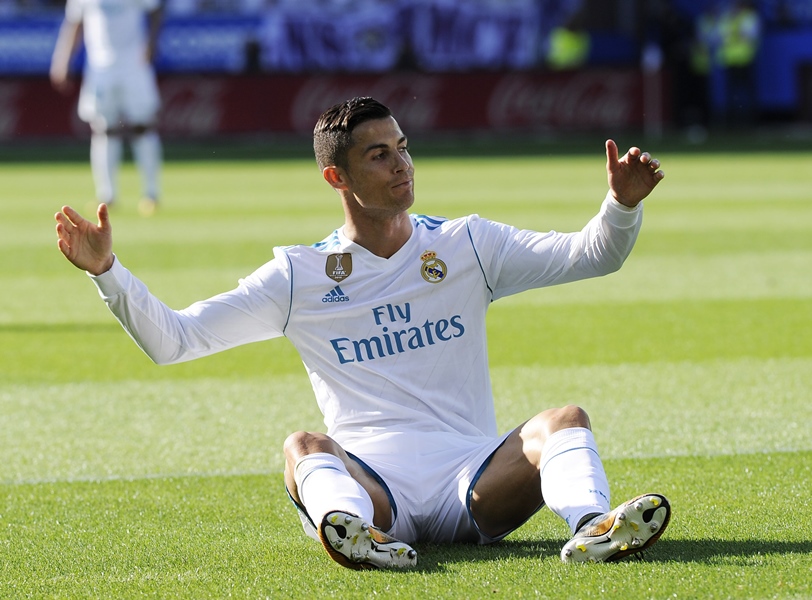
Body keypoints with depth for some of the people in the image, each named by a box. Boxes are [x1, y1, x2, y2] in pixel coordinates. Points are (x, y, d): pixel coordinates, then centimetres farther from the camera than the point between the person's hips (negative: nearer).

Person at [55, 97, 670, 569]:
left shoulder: (466, 245, 14)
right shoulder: (297, 276, 11)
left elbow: (590, 256, 9)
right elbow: (171, 339, 9)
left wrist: (622, 205, -12)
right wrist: (106, 270, -5)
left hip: (473, 476, 2)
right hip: (366, 482, -1)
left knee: (564, 421, -25)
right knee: (305, 447, -33)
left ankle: (592, 528, -55)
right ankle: (354, 530, -65)